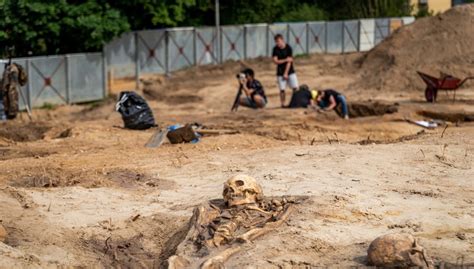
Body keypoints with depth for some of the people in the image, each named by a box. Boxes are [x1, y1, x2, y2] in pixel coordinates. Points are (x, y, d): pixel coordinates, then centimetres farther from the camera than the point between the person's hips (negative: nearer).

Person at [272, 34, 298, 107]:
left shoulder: (288, 48, -9)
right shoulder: (275, 49, -2)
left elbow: (289, 61, -11)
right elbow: (275, 61, -8)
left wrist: (286, 73, -13)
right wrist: (285, 60, -17)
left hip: (290, 71, -1)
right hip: (280, 73, 1)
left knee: (295, 88, -6)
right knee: (282, 89, -3)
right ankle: (283, 104, 4)